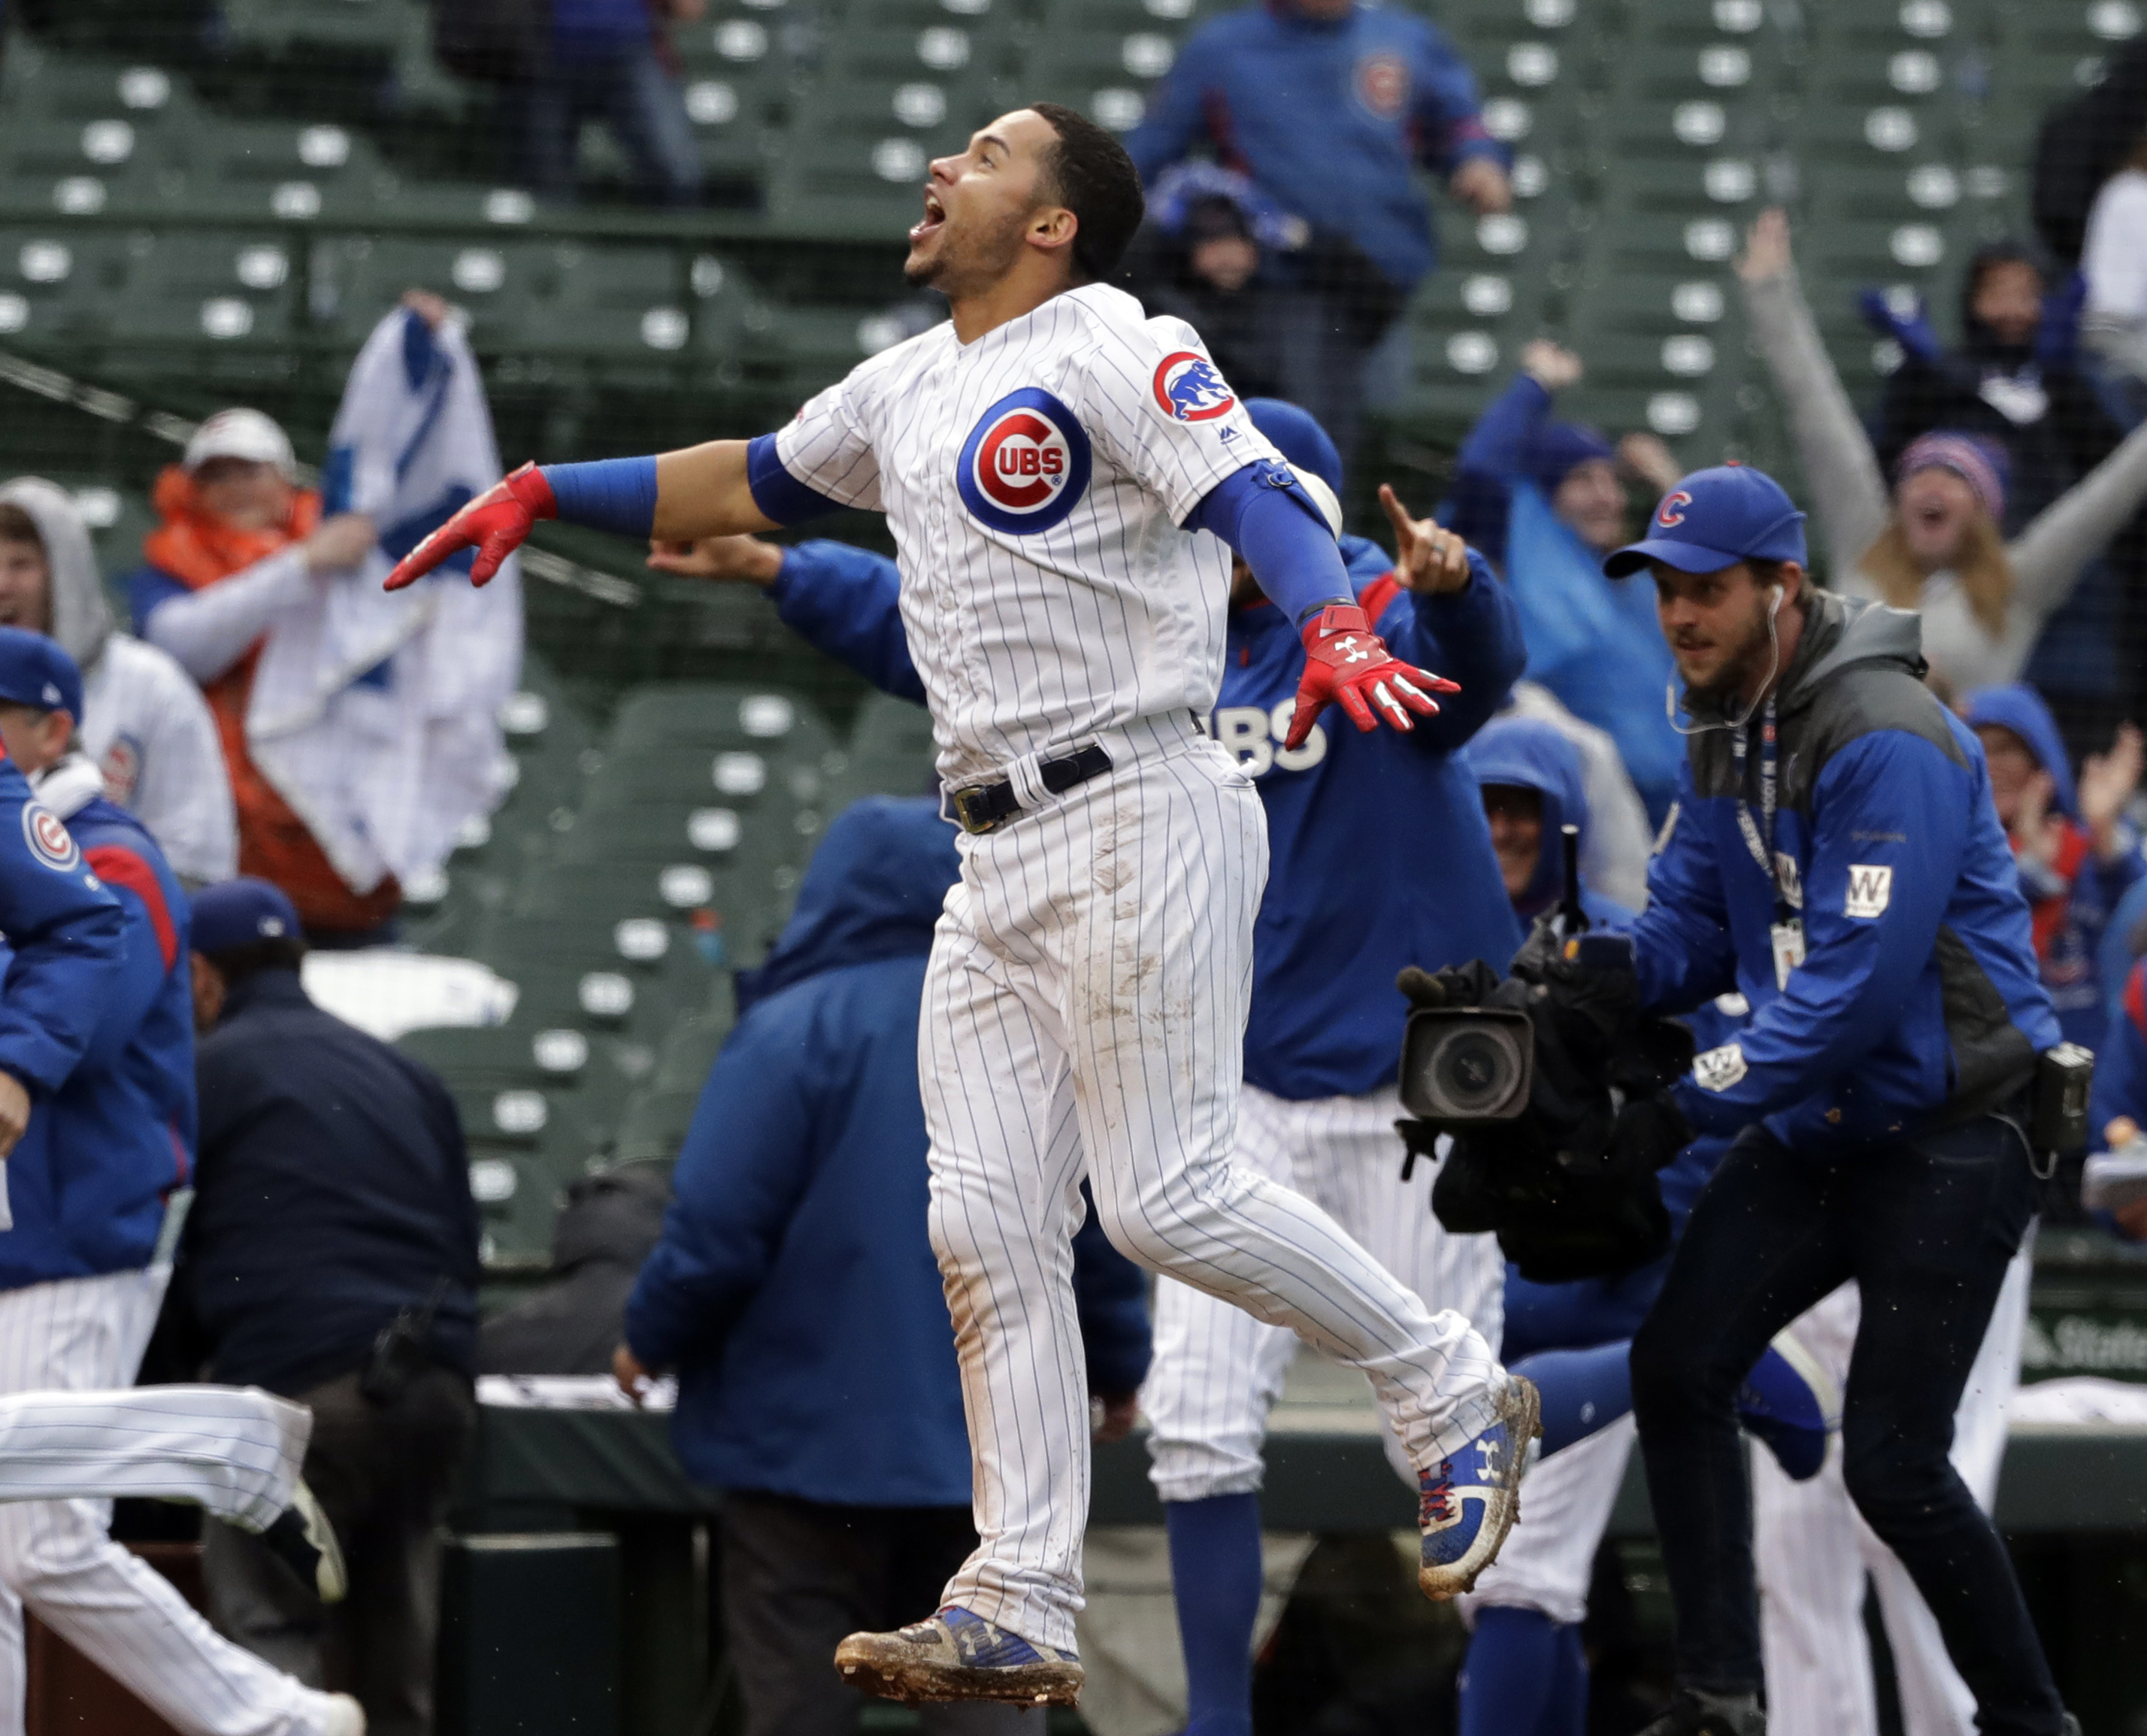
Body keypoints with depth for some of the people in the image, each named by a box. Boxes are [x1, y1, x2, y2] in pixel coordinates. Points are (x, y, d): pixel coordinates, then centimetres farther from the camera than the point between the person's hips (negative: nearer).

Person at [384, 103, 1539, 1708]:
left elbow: (1258, 495, -19)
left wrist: (1336, 630, -39)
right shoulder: (909, 390, 20)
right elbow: (753, 483, 35)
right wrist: (541, 495, 31)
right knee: (988, 1224, 1)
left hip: (1140, 819, -8)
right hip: (999, 863, 8)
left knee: (1170, 1199, -13)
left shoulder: (1108, 345, -6)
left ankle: (1455, 1396, 6)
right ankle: (1020, 1615, 1)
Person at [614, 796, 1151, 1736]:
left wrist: (651, 1340, 4)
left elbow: (716, 1232, -14)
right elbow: (1100, 1229, 6)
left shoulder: (792, 1030, -12)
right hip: (992, 1440, 4)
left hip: (810, 1438, -4)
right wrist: (1116, 1365, 23)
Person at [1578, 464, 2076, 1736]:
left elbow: (1864, 979, -27)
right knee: (1677, 1370, 0)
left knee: (1892, 1462, -11)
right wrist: (1614, 978, -11)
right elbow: (1696, 918, 12)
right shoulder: (1725, 736, 8)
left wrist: (1693, 1107, -25)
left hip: (1951, 1129, -9)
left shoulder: (1886, 741, -22)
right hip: (1815, 1130, 9)